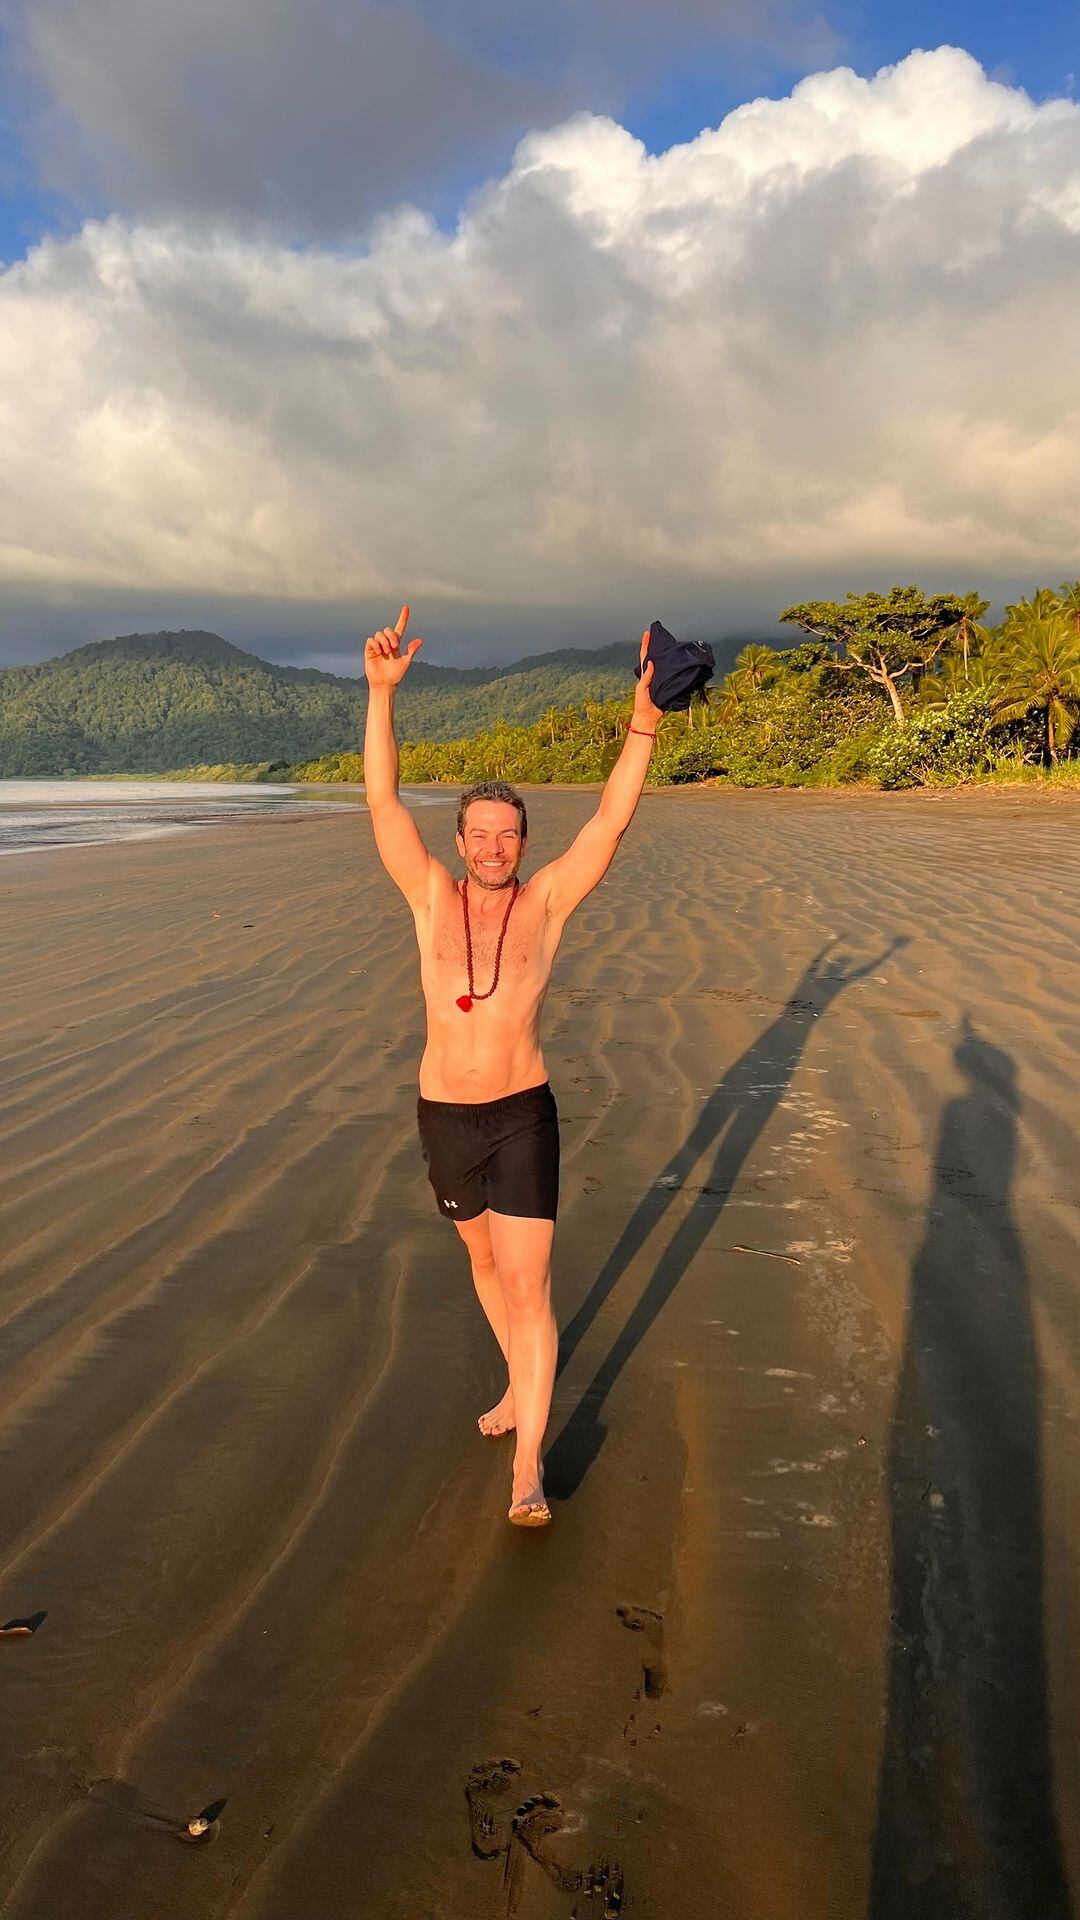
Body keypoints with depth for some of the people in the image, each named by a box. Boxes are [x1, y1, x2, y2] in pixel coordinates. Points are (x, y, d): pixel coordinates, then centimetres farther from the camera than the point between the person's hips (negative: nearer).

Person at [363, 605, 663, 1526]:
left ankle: (528, 1462, 7)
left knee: (529, 1283, -6)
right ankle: (523, 1379, 48)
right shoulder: (432, 895, -5)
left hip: (525, 1114, -3)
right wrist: (382, 692, -27)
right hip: (444, 1116, 3)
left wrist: (643, 727, -30)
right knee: (484, 1258, 23)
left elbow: (611, 821, -18)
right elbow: (384, 801, -15)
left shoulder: (547, 899, -7)